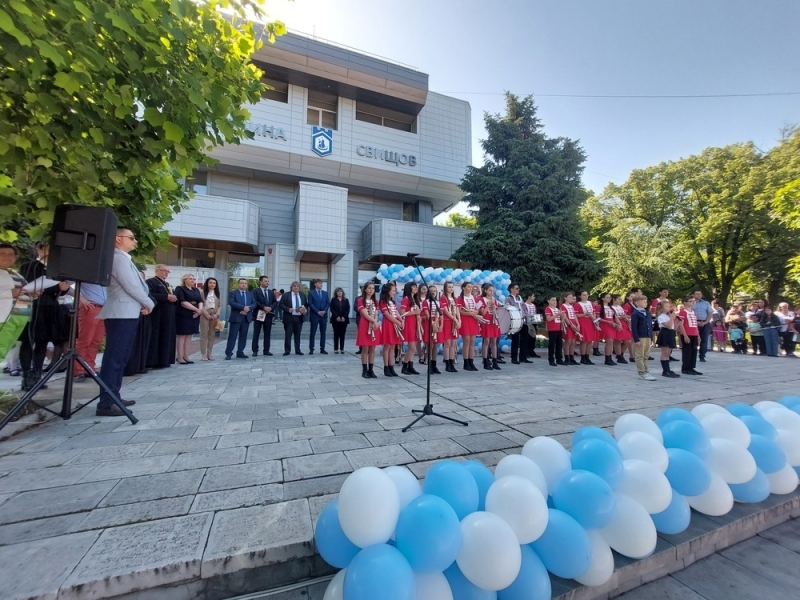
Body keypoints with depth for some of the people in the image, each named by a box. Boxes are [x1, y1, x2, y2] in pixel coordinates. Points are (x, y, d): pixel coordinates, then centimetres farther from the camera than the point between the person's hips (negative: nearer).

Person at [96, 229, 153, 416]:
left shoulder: (124, 259, 20)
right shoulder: (119, 258, -12)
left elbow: (136, 286, 19)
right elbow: (131, 287, -16)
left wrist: (142, 304, 5)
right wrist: (149, 304, -3)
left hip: (127, 314, 10)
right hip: (121, 314, -10)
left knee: (120, 358, 14)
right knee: (114, 358, -9)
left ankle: (113, 397, 23)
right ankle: (106, 404, -5)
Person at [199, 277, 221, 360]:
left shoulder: (217, 293, 13)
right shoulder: (202, 293, 3)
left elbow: (220, 305, 8)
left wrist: (217, 314, -6)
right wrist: (206, 314, -13)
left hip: (214, 316, 3)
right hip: (205, 315, -3)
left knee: (212, 335, 4)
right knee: (204, 334, -3)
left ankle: (209, 353, 8)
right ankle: (203, 354, 0)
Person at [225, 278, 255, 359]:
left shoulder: (250, 294, 16)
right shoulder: (233, 293, 3)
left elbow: (254, 304, 6)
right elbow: (231, 303, -13)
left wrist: (248, 308, -14)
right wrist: (243, 307, -21)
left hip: (246, 318, 4)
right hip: (236, 317, -4)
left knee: (243, 336, 8)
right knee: (232, 336, -3)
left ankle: (240, 352, 15)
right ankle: (228, 353, 2)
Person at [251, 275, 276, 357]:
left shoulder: (271, 292, 17)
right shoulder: (255, 291, 2)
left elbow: (275, 302, 10)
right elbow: (255, 302, -11)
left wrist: (270, 307, -9)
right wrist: (264, 307, -19)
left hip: (269, 314, 4)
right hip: (259, 314, -4)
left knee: (267, 334, 6)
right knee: (256, 333, 0)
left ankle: (266, 350, 12)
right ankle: (255, 351, 5)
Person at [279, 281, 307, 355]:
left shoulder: (303, 295, 11)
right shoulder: (285, 295, 0)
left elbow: (306, 305, 16)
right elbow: (281, 305, -3)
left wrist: (305, 310, -4)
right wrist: (288, 309, -18)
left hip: (299, 318, 3)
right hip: (289, 318, -3)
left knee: (297, 335, 8)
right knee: (288, 335, 0)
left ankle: (297, 350, 15)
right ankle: (287, 351, 8)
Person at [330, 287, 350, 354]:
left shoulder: (346, 300, 11)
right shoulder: (333, 300, 8)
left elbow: (348, 309, 4)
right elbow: (332, 309, -1)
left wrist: (344, 317, -10)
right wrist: (337, 317, -13)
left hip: (344, 320, 1)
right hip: (335, 320, -1)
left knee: (342, 334, 2)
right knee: (336, 334, 0)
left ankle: (342, 348, 5)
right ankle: (336, 349, 4)